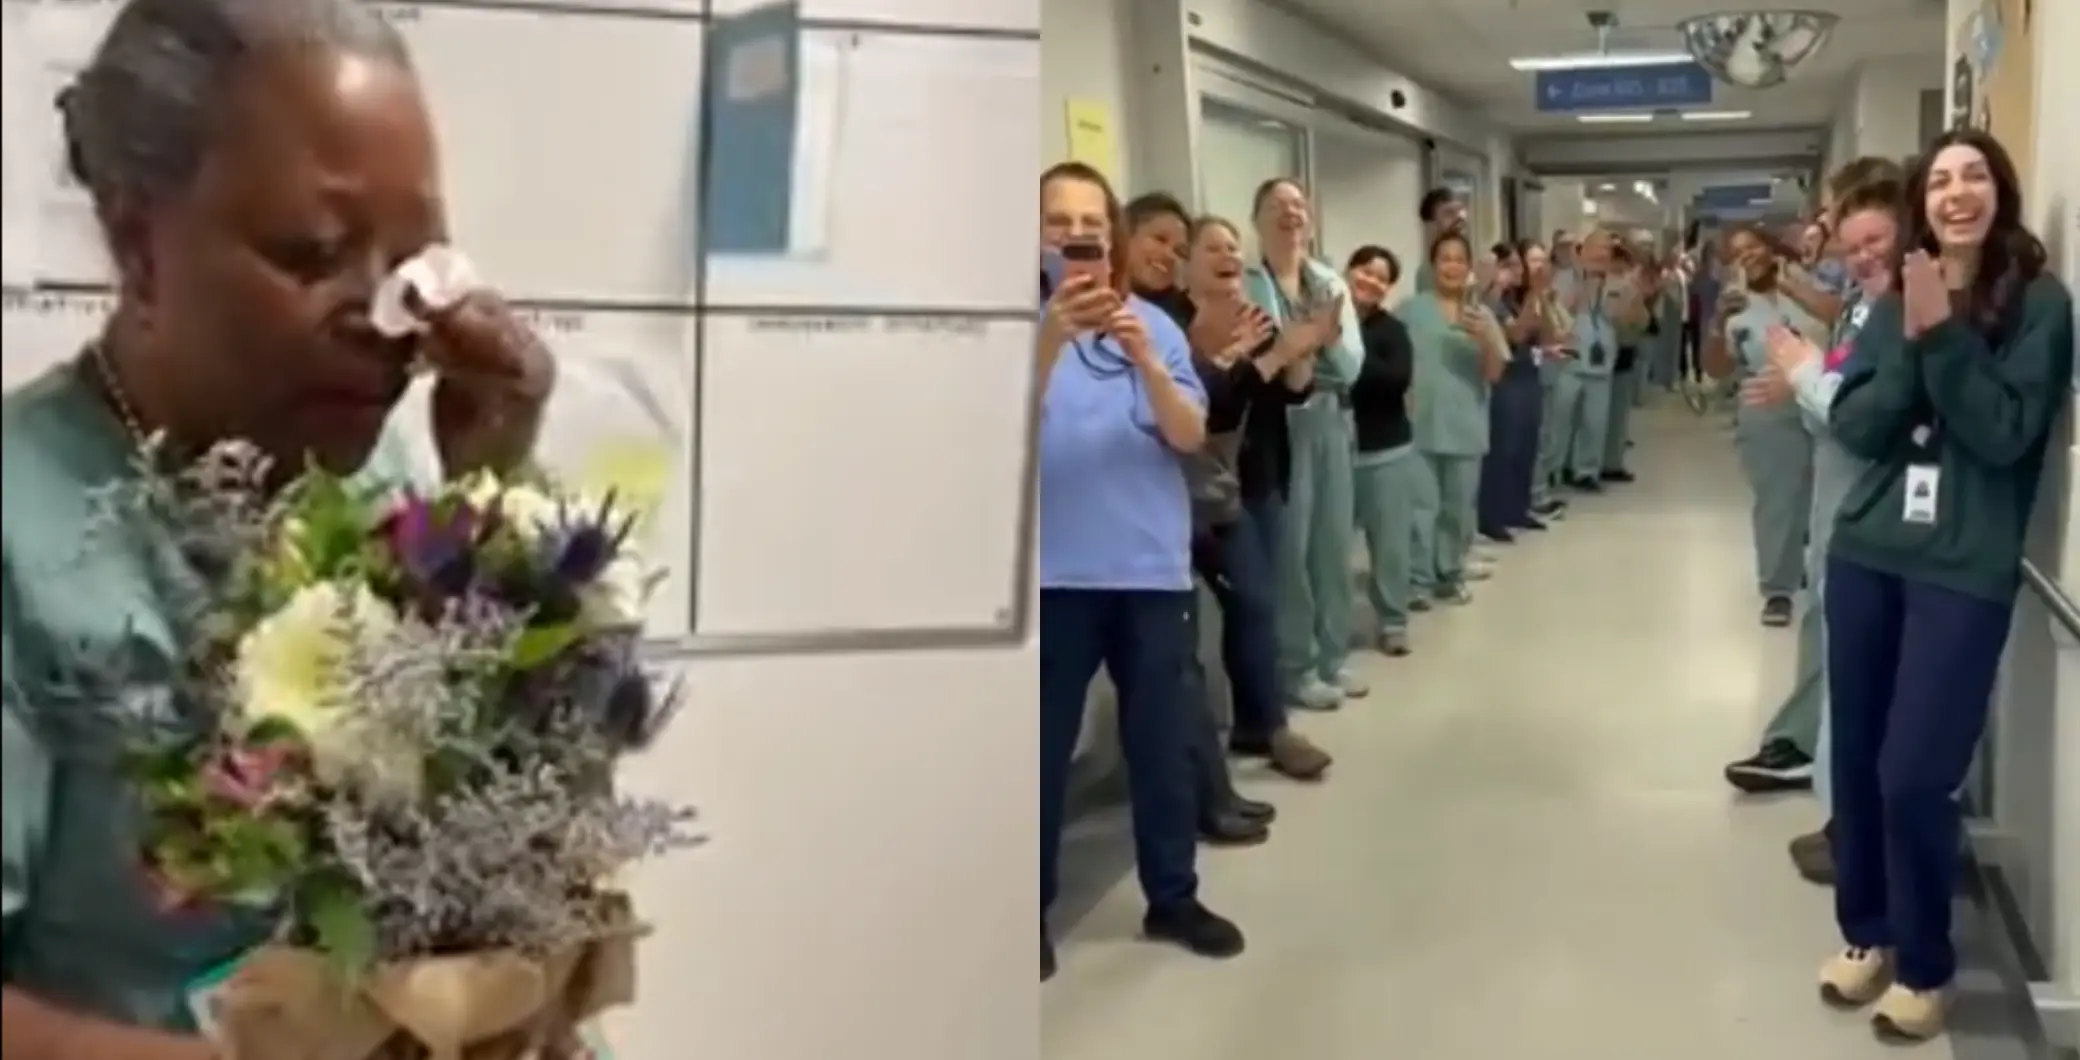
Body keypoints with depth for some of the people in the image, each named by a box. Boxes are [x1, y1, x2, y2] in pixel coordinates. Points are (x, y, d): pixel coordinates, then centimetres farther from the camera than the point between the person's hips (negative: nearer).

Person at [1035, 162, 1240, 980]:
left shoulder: (1153, 323, 5)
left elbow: (1191, 436, -5)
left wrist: (1146, 360, -22)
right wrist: (1051, 338, -31)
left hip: (1150, 563, 3)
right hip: (1054, 569, -2)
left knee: (1161, 740, 10)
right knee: (1045, 743, 3)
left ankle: (1172, 897, 25)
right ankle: (1033, 909, 17)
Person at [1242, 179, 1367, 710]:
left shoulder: (1332, 283, 9)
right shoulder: (1244, 284, -7)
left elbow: (1352, 364, 2)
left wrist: (1330, 336, -17)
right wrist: (1309, 336, -20)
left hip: (1331, 421, 6)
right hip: (1277, 424, -6)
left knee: (1335, 541, 12)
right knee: (1289, 546, -2)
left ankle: (1333, 655, 26)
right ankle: (1297, 667, 10)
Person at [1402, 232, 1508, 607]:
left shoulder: (1483, 315, 6)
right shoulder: (1412, 310, -1)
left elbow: (1494, 374, 3)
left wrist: (1486, 339, -14)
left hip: (1466, 428, 3)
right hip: (1420, 425, -3)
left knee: (1460, 507, 11)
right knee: (1422, 505, -5)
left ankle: (1450, 574, 25)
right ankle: (1419, 579, 3)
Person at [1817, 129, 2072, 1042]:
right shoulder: (1894, 303, 10)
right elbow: (1853, 426, -1)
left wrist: (1945, 336, -15)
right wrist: (1911, 342, -13)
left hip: (1965, 571, -4)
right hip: (1864, 555, 4)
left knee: (1914, 775, -6)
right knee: (1855, 758, 7)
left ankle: (1925, 966, 14)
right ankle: (1866, 932, 27)